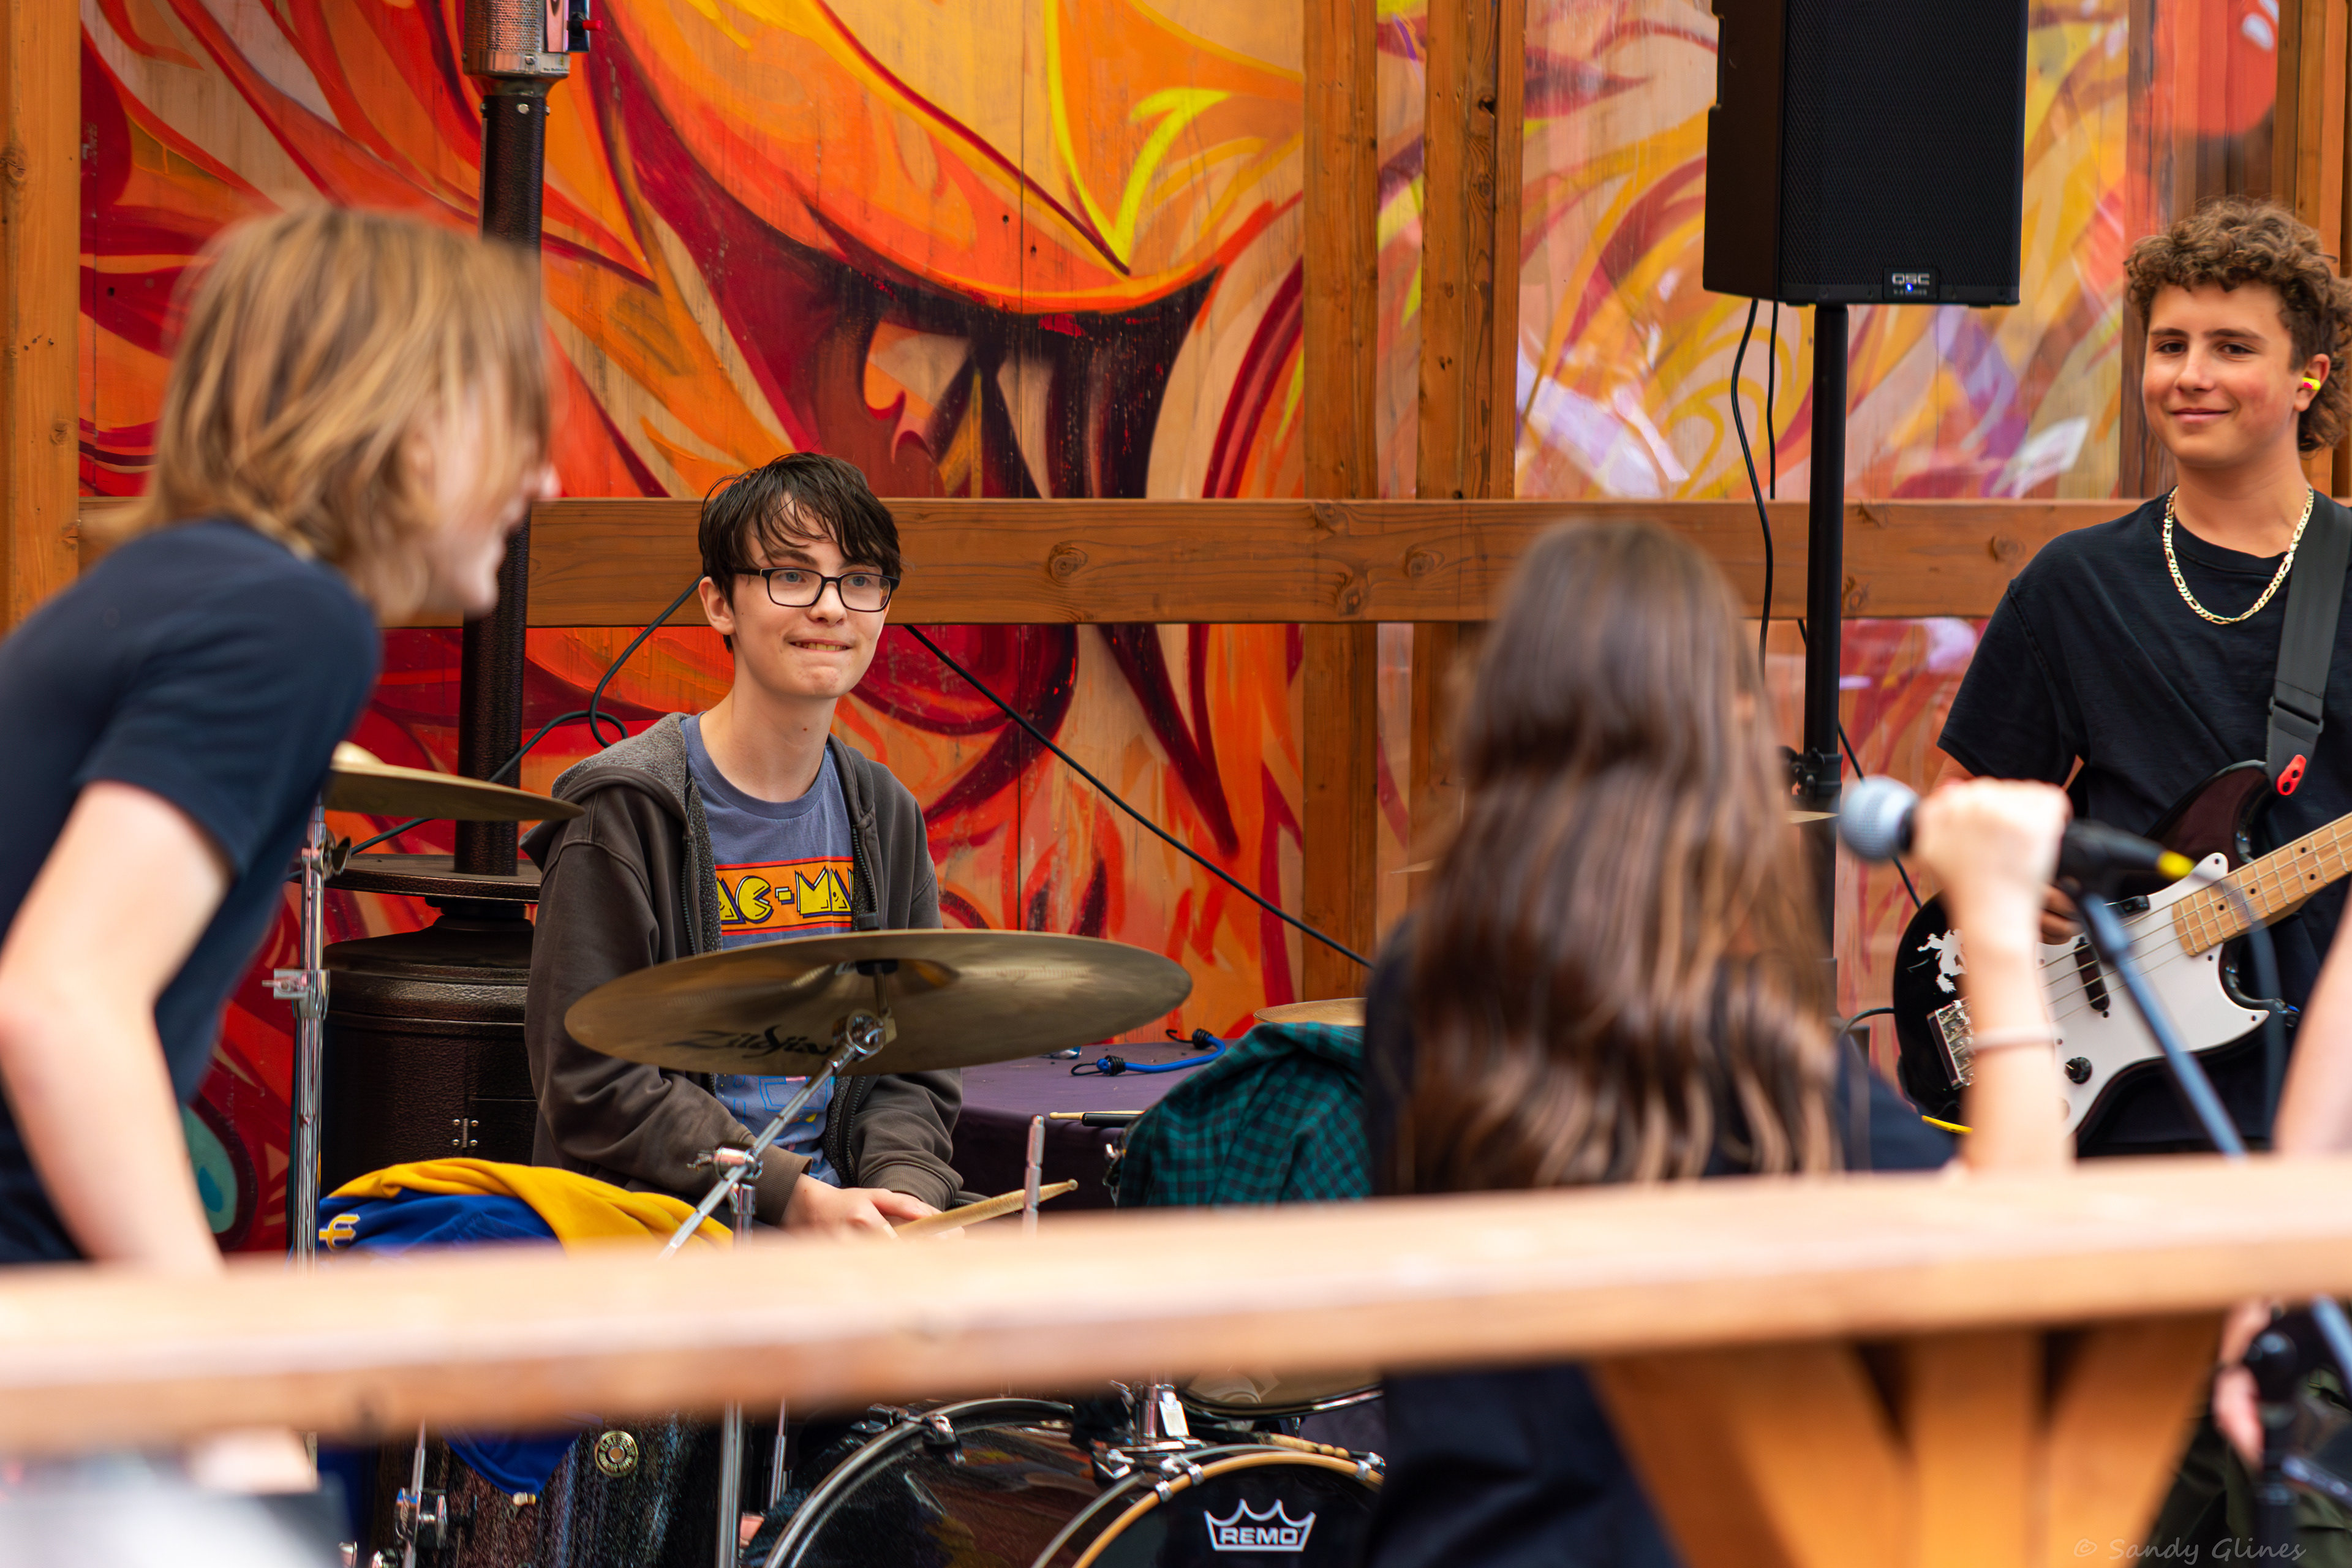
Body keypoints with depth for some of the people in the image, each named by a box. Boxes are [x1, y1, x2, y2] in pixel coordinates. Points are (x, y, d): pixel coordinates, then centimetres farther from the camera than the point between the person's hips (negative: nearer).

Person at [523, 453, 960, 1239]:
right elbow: (591, 1088, -13)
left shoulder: (884, 815, 12)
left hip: (834, 1198, 6)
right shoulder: (624, 810, -9)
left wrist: (904, 1188, -7)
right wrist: (792, 1196, -18)